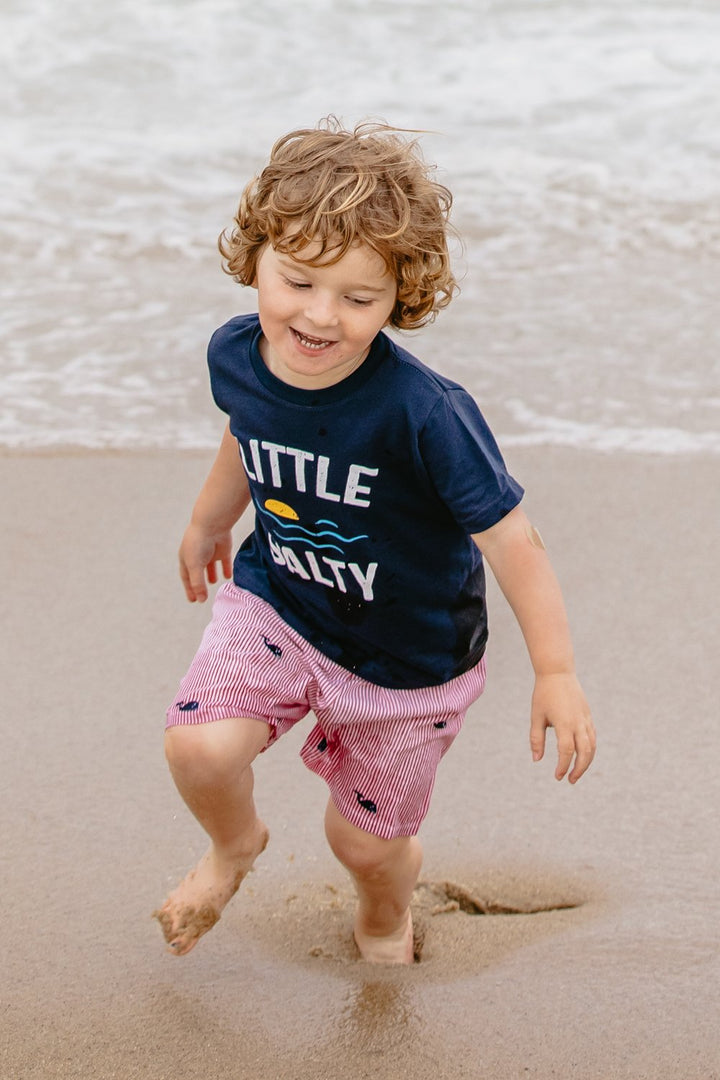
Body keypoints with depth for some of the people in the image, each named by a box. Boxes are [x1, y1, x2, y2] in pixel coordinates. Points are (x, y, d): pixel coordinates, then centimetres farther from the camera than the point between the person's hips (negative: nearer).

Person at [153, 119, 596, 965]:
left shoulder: (424, 414, -35)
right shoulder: (235, 357, -17)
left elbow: (508, 537, -26)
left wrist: (555, 673, -22)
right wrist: (209, 522, 26)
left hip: (407, 655, -3)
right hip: (277, 602, 3)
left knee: (367, 839, 12)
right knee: (199, 746, -21)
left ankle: (385, 920, 53)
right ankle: (233, 845, 18)